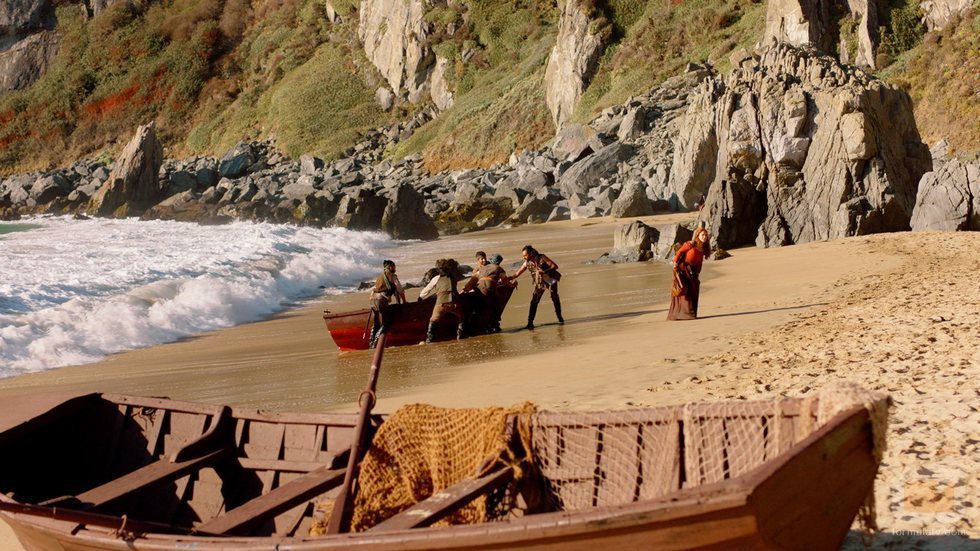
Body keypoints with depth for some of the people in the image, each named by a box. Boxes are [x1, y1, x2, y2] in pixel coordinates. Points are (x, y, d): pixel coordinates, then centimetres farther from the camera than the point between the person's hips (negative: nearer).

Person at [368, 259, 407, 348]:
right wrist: (403, 301, 16)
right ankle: (375, 342, -15)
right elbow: (400, 290, 5)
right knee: (386, 323, -3)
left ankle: (371, 342, 9)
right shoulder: (392, 276, 6)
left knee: (376, 324, 15)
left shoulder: (379, 277, 26)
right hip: (381, 300, -7)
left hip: (373, 300, 7)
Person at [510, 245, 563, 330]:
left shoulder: (542, 258, -20)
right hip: (539, 283, 3)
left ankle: (560, 318, 22)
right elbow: (517, 273, -2)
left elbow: (555, 266, -18)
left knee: (555, 298, 3)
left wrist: (545, 271, -31)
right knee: (534, 302, -6)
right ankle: (530, 323, -7)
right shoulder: (527, 263, -8)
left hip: (550, 279, -3)